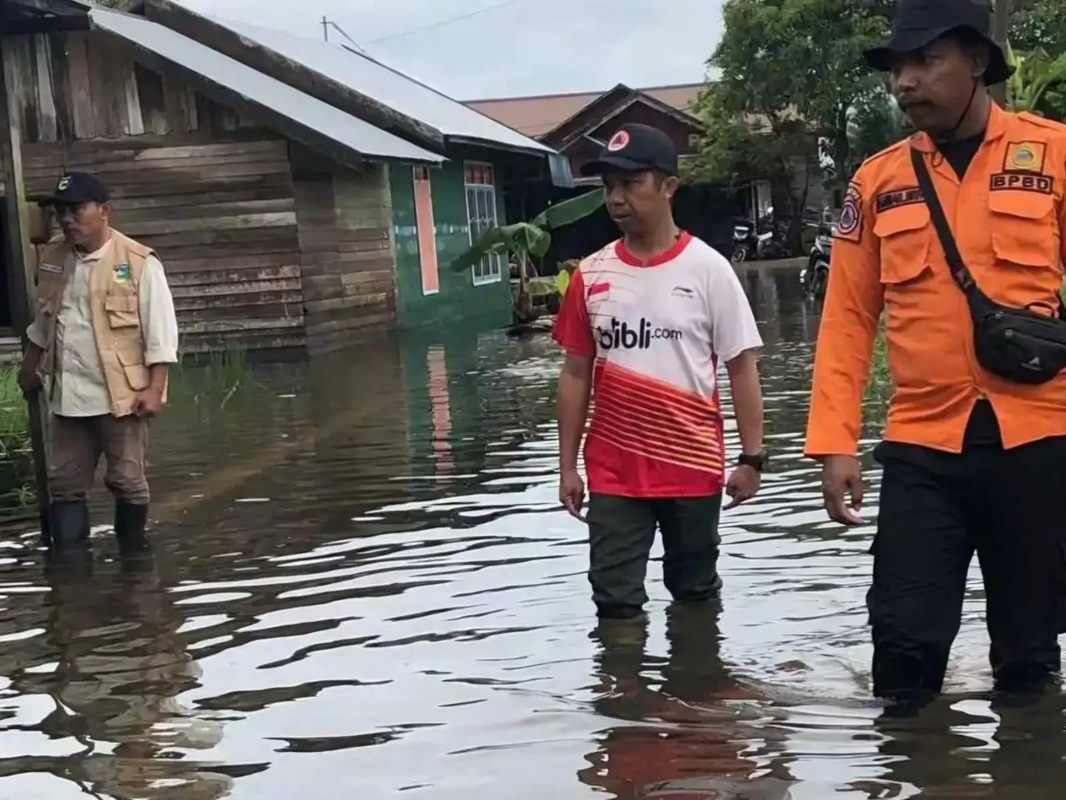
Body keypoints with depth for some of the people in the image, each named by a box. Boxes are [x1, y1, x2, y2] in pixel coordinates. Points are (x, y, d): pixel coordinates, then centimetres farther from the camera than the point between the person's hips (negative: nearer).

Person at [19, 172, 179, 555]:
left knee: (126, 480, 5)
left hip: (121, 394, -5)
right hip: (67, 394, 6)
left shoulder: (139, 263, -11)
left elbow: (160, 331, -12)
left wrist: (153, 389, -17)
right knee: (64, 482, 8)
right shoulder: (52, 260, 7)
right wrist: (30, 366, 25)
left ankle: (133, 555, 21)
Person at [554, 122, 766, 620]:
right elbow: (576, 374, 7)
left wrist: (752, 456, -6)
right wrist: (567, 465, 5)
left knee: (695, 595, 16)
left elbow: (742, 367, -3)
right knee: (615, 604, 3)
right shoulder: (591, 275, 2)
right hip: (613, 472, 2)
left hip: (693, 466, -2)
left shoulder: (707, 269, -6)